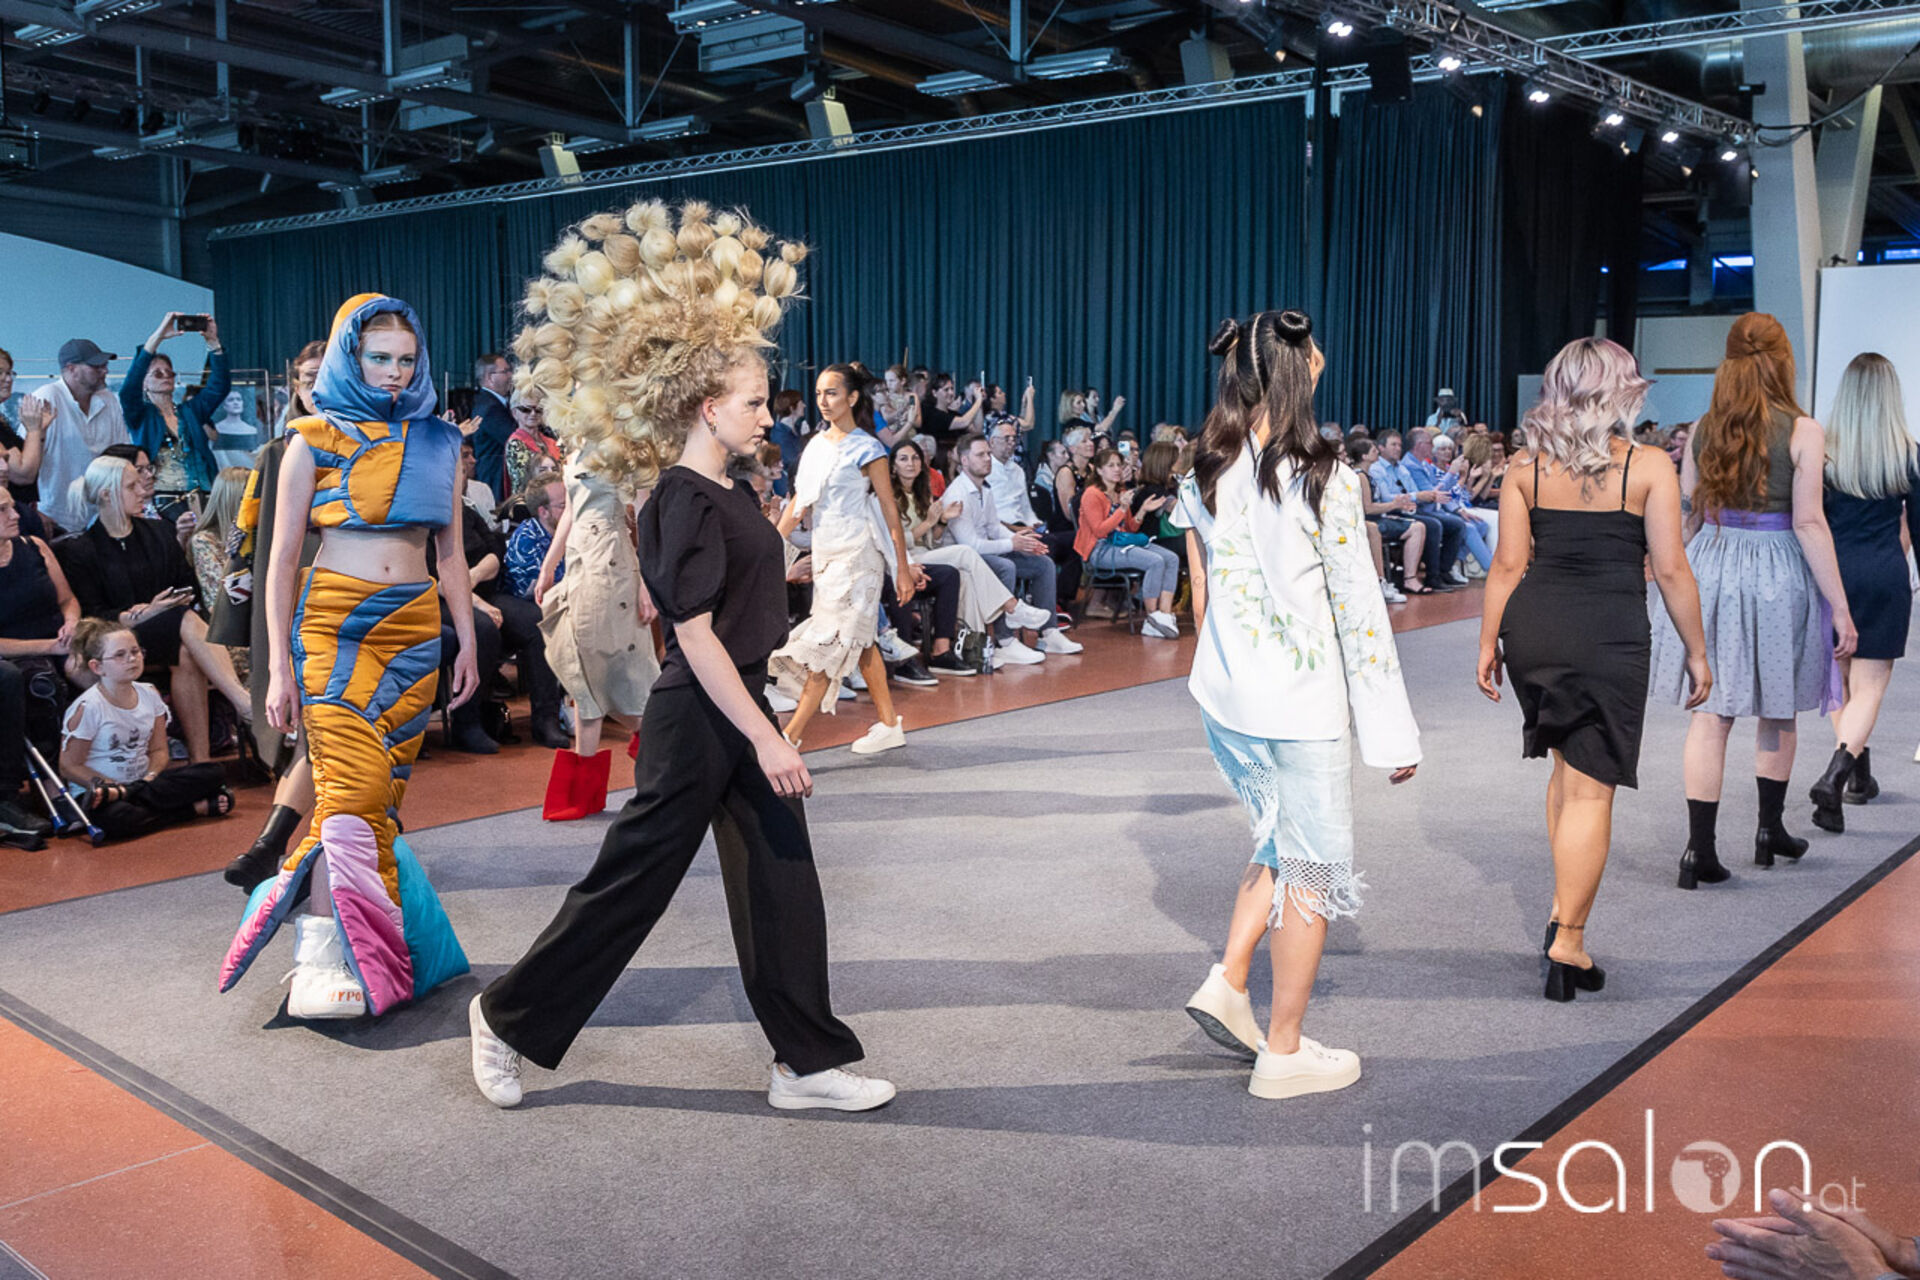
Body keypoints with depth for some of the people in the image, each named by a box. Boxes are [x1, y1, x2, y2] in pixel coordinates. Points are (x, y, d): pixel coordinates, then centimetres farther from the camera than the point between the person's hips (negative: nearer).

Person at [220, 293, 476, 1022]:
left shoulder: (437, 442, 12)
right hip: (333, 623, -3)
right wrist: (278, 668, -5)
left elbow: (450, 552, 16)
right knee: (353, 785, -15)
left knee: (384, 793, 3)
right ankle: (321, 960, -11)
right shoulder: (313, 442, 2)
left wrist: (467, 642, 11)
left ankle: (374, 944, 13)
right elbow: (282, 560, 1)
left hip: (415, 626, 3)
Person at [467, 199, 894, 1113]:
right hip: (696, 722, -9)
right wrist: (765, 737, -21)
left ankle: (808, 1061, 17)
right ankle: (508, 1017, 23)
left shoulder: (726, 495, 11)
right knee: (631, 882, 4)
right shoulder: (684, 499, -16)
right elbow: (694, 634, -21)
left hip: (737, 716, 9)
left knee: (782, 886, 8)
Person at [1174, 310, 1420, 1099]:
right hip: (1303, 697, -6)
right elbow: (1358, 608, -13)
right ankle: (1284, 1052, 17)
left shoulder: (1205, 476, 3)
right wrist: (1392, 730, -7)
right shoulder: (1322, 478, -15)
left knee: (1282, 845, 25)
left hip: (1224, 692, 7)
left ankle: (1228, 982, 17)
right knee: (1312, 867, 8)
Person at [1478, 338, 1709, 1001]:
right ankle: (1567, 942, 6)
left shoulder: (1528, 468, 5)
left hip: (1532, 629, 4)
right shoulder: (1648, 467, -2)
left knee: (1568, 764, 23)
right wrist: (1696, 651, 6)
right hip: (1610, 637, -4)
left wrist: (1489, 643, 11)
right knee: (1591, 789, 2)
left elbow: (1508, 563, 4)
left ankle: (1563, 905, 21)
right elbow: (1671, 570, -3)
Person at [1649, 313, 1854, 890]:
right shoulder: (1801, 431, -8)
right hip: (1776, 573, -2)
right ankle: (1770, 831, 31)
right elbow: (1809, 523, -10)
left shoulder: (1701, 429, 3)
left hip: (1707, 568, 2)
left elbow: (1687, 513, 7)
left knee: (1710, 713, 3)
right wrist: (1839, 607, -7)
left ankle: (1699, 848, -1)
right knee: (1775, 713, 16)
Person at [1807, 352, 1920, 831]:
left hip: (1833, 572, 2)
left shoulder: (1824, 449, -4)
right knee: (1869, 686, -1)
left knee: (1841, 679, 18)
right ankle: (1835, 775, -22)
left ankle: (1859, 775, 30)